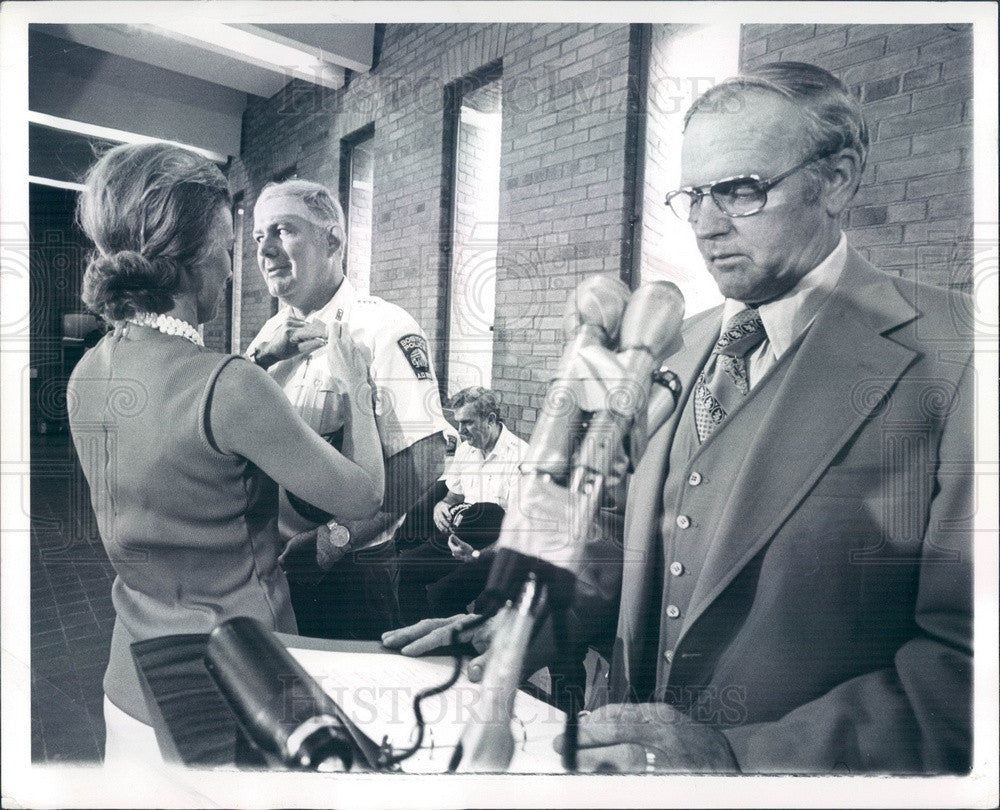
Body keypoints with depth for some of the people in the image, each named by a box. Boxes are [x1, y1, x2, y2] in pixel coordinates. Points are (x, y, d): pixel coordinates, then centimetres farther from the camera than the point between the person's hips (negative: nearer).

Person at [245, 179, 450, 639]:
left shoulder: (383, 329, -16)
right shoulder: (272, 334, 7)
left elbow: (423, 460, -23)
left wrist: (333, 540, -24)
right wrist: (260, 359, -13)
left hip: (349, 569, -6)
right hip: (273, 560, 6)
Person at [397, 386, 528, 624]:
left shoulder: (520, 456, -14)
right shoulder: (466, 449, 11)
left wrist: (477, 555, -28)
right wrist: (441, 506, 0)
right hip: (460, 538, 8)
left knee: (441, 593, -29)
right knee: (403, 566, -13)